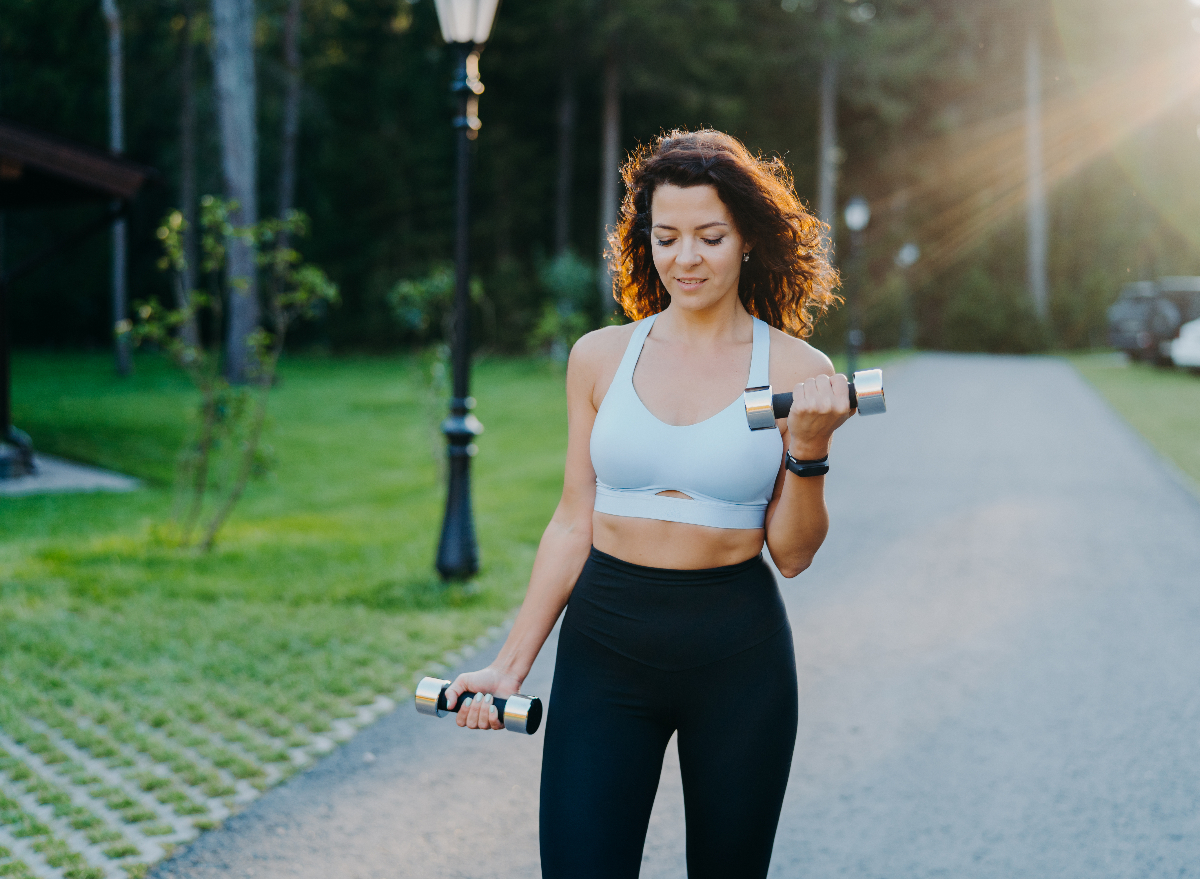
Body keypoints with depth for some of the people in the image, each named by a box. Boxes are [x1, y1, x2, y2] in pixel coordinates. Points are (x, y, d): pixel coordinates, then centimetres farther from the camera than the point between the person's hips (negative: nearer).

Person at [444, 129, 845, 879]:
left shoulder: (795, 371, -1)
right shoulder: (601, 357, 4)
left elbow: (792, 555, 0)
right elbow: (573, 523, 9)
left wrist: (808, 450, -16)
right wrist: (512, 666, 7)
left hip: (738, 654, -1)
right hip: (606, 646, 1)